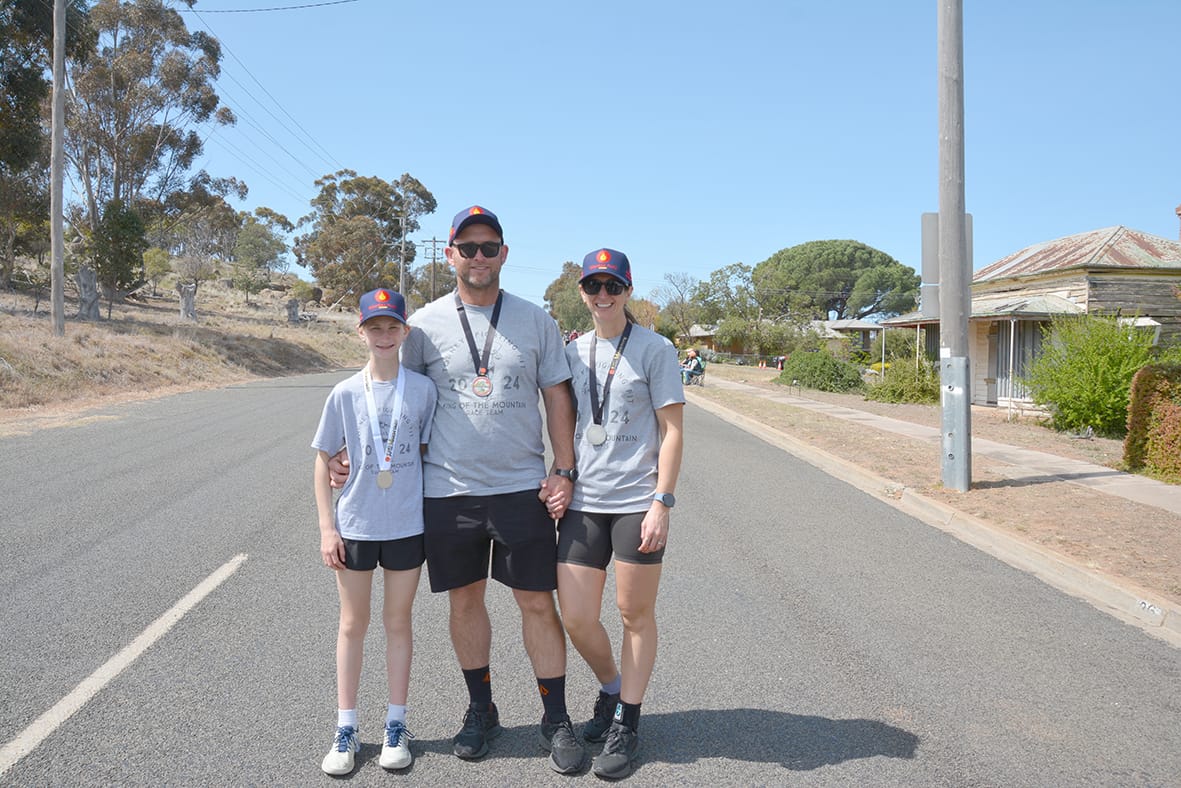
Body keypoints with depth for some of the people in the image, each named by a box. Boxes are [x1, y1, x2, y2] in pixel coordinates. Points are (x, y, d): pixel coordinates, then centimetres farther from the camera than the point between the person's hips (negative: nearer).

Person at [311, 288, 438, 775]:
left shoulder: (422, 389, -4)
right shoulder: (345, 394, -3)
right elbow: (323, 462, 2)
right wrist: (327, 527, -3)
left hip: (407, 526, 0)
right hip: (354, 527, 0)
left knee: (398, 622, 12)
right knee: (353, 625, 11)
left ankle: (396, 726, 24)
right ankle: (345, 730, 22)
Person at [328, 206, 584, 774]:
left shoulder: (535, 320, 4)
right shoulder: (425, 324, 2)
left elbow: (557, 398, 6)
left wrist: (564, 470, 0)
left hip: (522, 487, 0)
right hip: (449, 488, 1)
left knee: (538, 604, 3)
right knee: (465, 601, 12)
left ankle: (556, 720, 18)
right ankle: (480, 711, 31)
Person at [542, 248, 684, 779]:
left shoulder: (654, 349, -2)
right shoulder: (574, 352, 11)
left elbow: (671, 431, -5)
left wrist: (661, 503, -12)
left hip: (636, 502, -4)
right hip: (583, 502, 4)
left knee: (635, 614, 5)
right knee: (575, 617, 2)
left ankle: (626, 725, 22)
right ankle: (612, 690, 31)